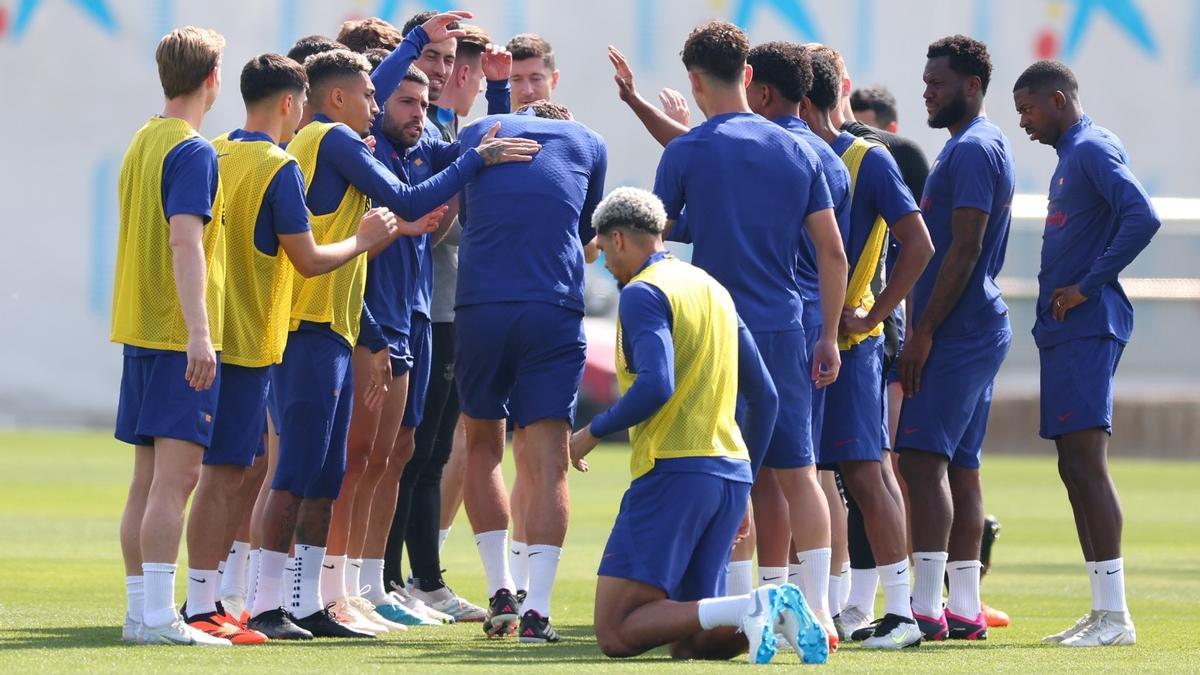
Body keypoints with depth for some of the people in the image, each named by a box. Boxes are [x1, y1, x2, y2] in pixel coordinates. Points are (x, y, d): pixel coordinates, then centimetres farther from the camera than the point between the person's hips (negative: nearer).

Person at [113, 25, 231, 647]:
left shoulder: (141, 144, 16)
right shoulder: (193, 152, -11)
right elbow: (184, 242, -21)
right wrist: (199, 333, -25)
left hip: (139, 331, 9)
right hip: (179, 335, -9)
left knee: (148, 478, 10)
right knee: (176, 474, -11)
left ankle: (140, 610, 12)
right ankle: (159, 616, -16)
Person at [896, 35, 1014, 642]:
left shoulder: (974, 150, -13)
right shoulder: (977, 146, 20)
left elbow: (964, 251, -19)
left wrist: (923, 333, -19)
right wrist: (924, 330, 21)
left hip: (957, 334, -11)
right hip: (976, 332, 11)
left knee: (923, 457, -14)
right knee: (959, 465, 10)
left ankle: (926, 608, -19)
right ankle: (964, 610, 11)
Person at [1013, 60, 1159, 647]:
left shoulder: (1093, 151, -10)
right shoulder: (1072, 156, 20)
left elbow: (1142, 217, -24)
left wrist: (1088, 286, -19)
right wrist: (1058, 300, 12)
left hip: (1087, 328, -10)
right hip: (1065, 331, 10)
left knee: (1085, 460, -13)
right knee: (1075, 467, 10)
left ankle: (1115, 615, -14)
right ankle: (1102, 612, 14)